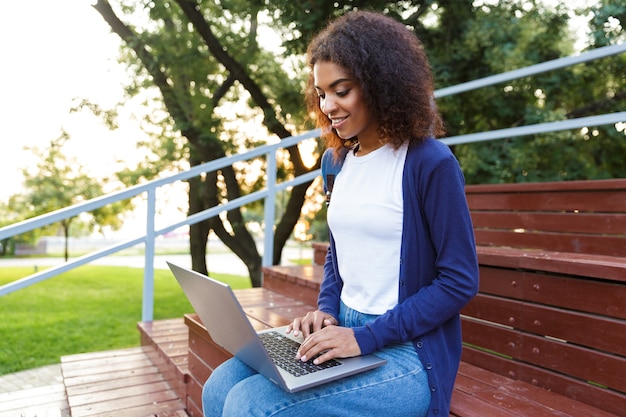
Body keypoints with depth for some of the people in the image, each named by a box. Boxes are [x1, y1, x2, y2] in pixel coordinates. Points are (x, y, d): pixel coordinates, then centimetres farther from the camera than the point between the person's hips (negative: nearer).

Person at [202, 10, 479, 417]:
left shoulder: (430, 163, -14)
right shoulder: (344, 161, 7)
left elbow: (460, 280, -14)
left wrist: (365, 337, -18)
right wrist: (326, 310, 0)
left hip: (406, 353, -6)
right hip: (343, 333, 6)